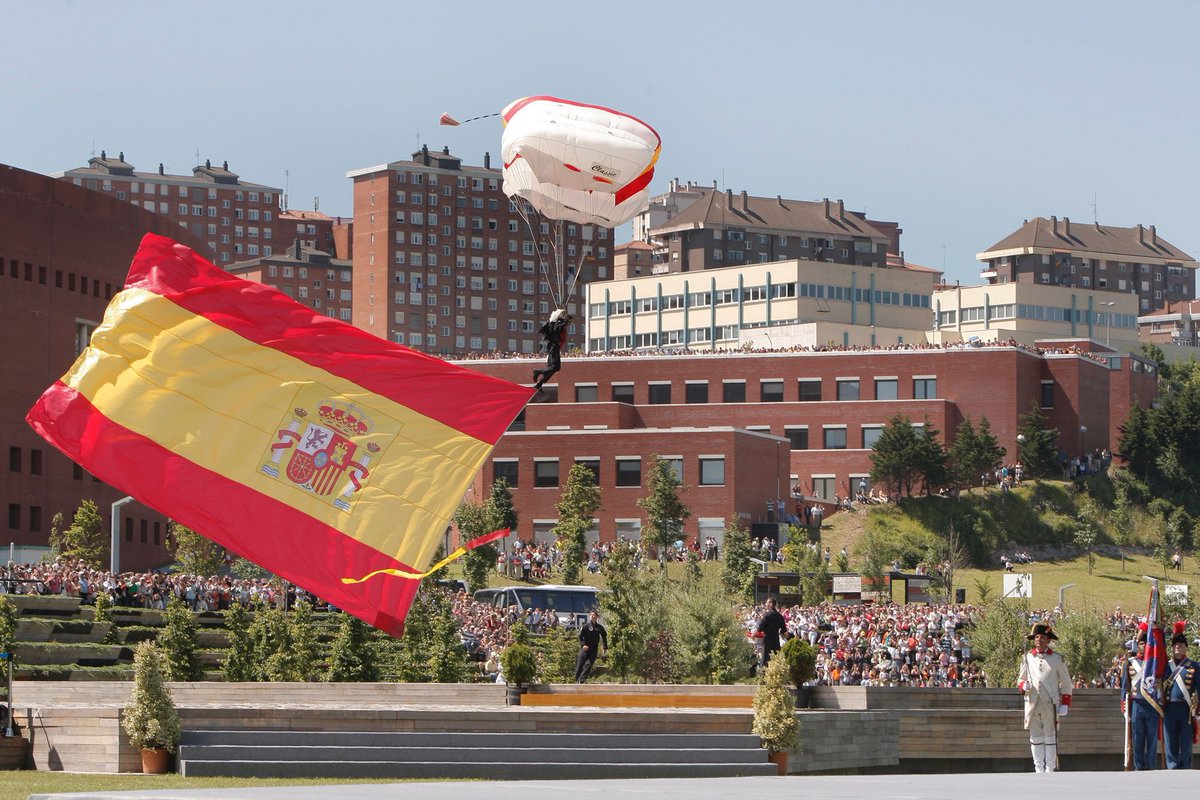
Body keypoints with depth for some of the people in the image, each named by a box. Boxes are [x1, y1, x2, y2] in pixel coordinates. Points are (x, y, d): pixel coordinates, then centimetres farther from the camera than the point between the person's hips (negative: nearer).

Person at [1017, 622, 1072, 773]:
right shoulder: (1027, 658, 9)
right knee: (1035, 737, 4)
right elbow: (1021, 679, 17)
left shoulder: (1057, 659, 3)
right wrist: (1024, 685, -7)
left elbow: (1066, 683, 7)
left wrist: (1065, 704, 1)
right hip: (1033, 703, 2)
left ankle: (1050, 769, 5)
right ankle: (1039, 769, 11)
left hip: (1050, 704, -2)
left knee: (1050, 737, 1)